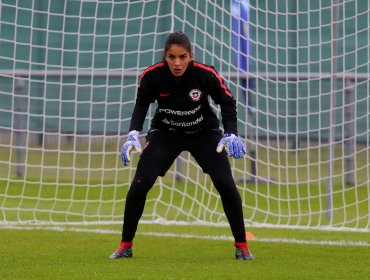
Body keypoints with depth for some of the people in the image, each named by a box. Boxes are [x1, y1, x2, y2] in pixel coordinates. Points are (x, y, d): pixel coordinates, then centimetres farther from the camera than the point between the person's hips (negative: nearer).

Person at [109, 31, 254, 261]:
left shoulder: (205, 74, -26)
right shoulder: (152, 76, -23)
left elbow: (227, 102, -10)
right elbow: (142, 105, -4)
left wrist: (231, 134, -22)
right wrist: (134, 134, -17)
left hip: (204, 132, 0)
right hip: (165, 133, 1)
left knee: (226, 184, -14)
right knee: (140, 184, -15)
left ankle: (242, 246, 2)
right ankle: (126, 246, 1)